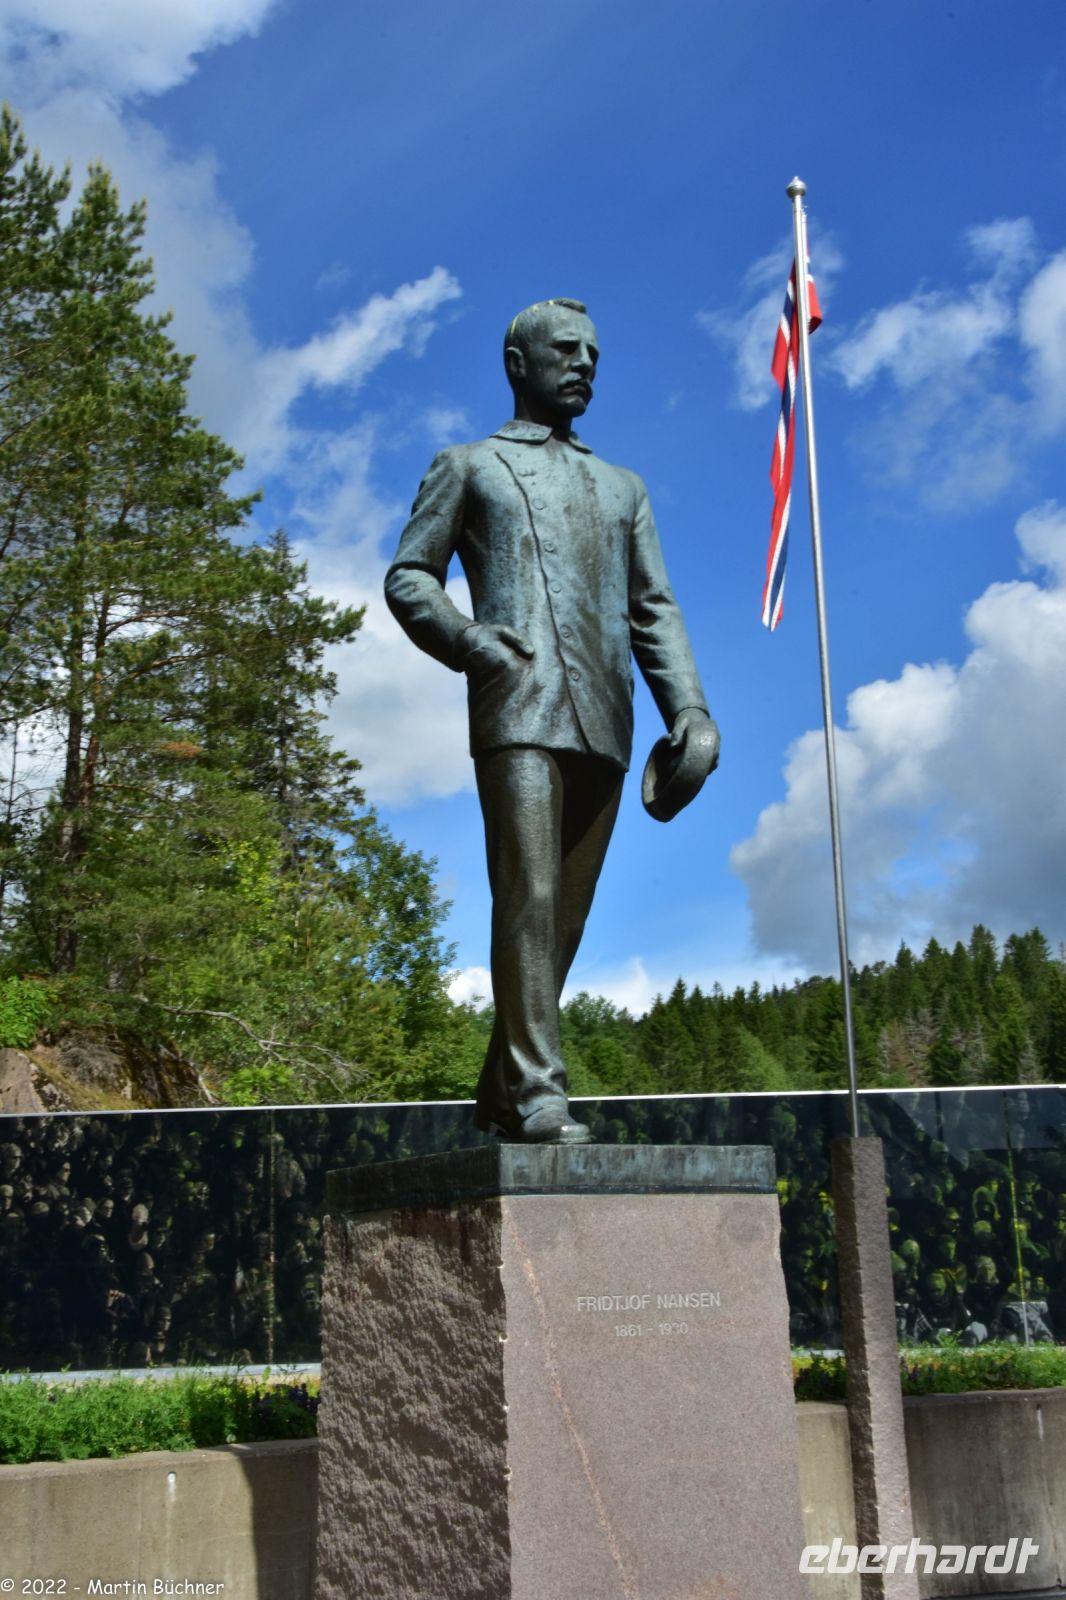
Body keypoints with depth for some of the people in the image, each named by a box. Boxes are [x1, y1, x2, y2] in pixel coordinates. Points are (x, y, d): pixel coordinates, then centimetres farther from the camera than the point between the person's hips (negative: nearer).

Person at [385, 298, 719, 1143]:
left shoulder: (622, 488, 27)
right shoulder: (468, 466, 16)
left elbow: (655, 609, 17)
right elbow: (408, 579, 8)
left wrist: (690, 708, 1)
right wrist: (480, 649, -12)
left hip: (604, 724, 4)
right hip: (519, 712, -4)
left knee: (566, 912, 4)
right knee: (527, 898, -14)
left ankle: (500, 1092, 14)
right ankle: (537, 1094, -15)